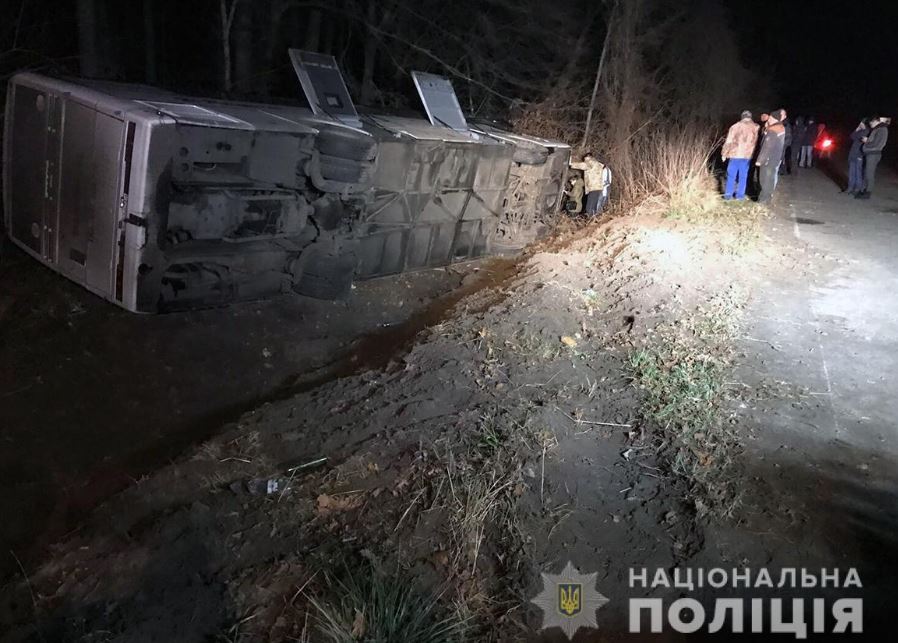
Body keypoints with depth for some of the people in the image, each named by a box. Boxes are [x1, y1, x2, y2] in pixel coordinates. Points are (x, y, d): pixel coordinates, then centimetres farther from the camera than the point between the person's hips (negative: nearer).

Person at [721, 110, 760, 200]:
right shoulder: (756, 127, 1)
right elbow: (757, 142, 1)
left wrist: (724, 154, 5)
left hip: (735, 154, -2)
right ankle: (740, 195, 13)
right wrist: (754, 154, 7)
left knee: (731, 175, 7)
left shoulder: (736, 126, -4)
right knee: (743, 176, 10)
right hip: (747, 155, 2)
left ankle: (728, 194, 9)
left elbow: (728, 141, -3)